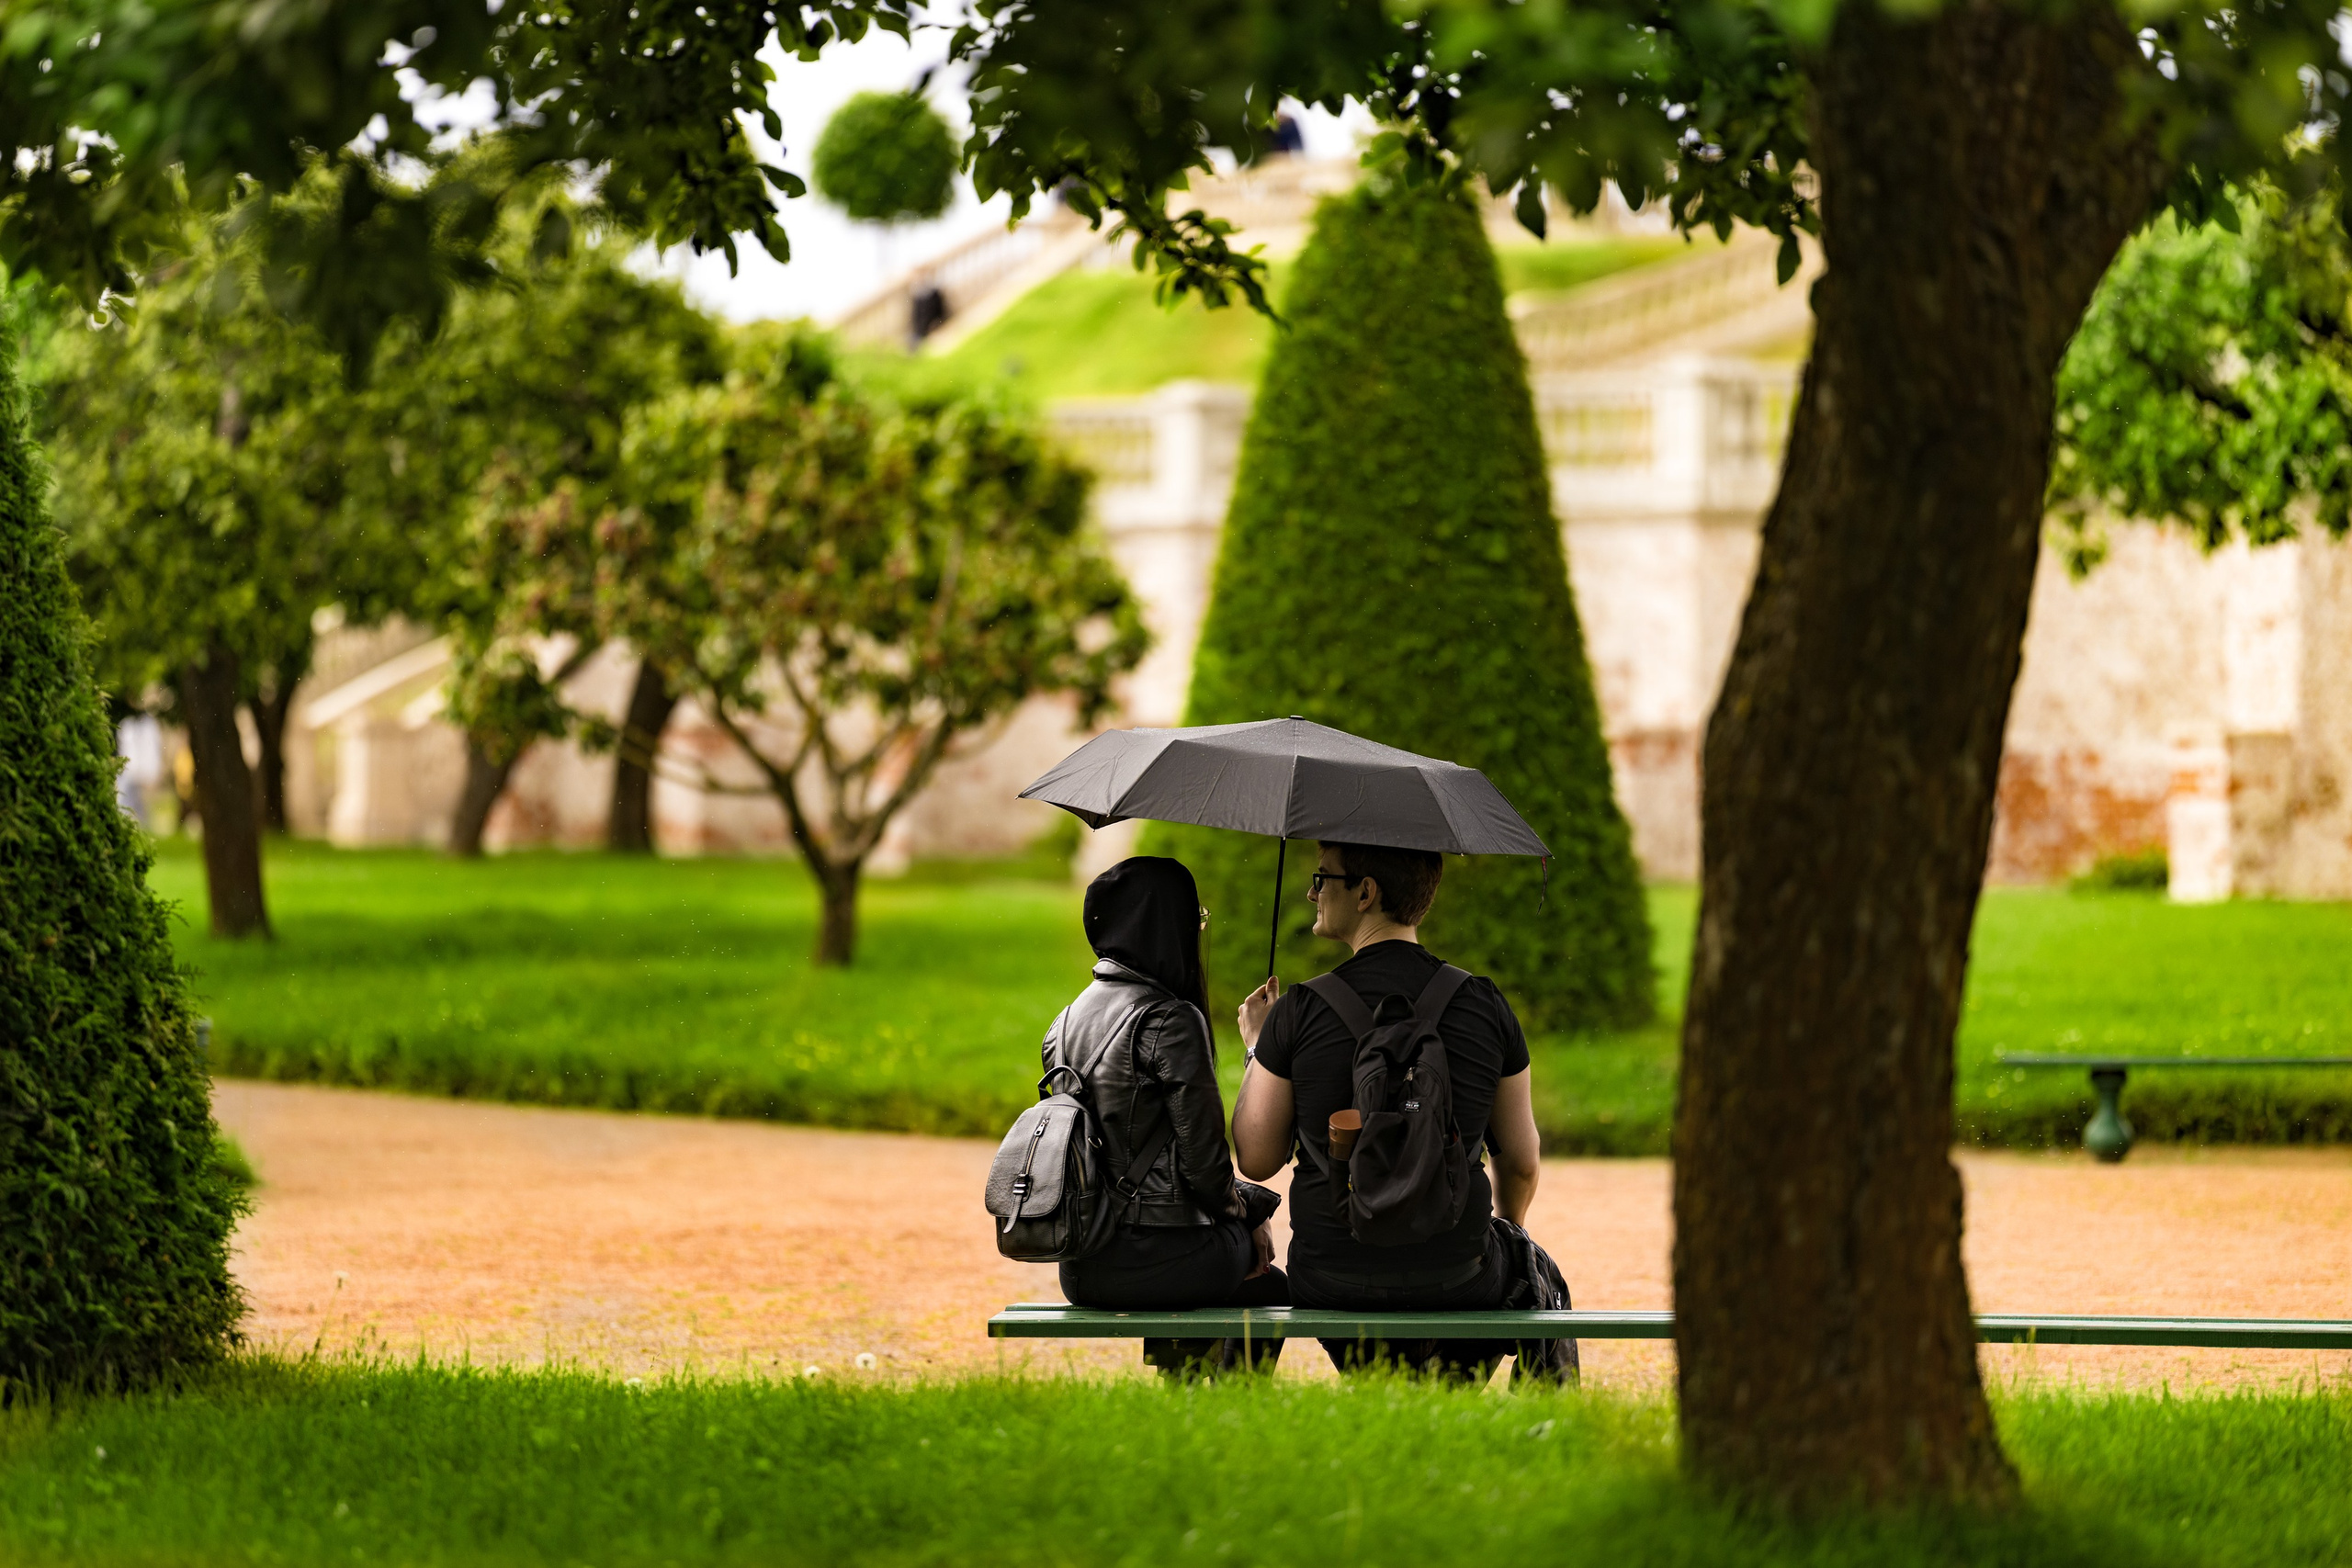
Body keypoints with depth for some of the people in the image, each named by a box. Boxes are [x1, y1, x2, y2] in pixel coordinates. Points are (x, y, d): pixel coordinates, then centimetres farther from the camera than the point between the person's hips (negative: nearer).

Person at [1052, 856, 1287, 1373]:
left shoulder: (1066, 1024, 9)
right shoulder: (1170, 1021, -15)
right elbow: (1202, 1154, -16)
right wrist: (1245, 1215, 5)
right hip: (1155, 1261, -7)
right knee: (1270, 1288, 23)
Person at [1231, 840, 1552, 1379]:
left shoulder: (1298, 1012, -10)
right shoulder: (1485, 1004, -4)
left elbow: (1257, 1159, 0)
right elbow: (1521, 1163, 5)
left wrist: (1256, 1048, 15)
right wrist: (1506, 1231, 28)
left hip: (1329, 1286, -1)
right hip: (1459, 1283, 1)